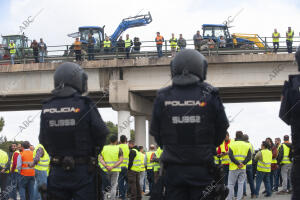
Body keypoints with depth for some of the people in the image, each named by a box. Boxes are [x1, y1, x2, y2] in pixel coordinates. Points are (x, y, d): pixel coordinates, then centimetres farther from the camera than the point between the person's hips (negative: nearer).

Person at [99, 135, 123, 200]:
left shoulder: (104, 148, 6)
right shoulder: (118, 148, -1)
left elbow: (101, 159, -5)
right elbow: (121, 160, -12)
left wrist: (106, 166, -16)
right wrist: (112, 167, -17)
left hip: (106, 170, 2)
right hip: (115, 170, -2)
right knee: (113, 186, 1)